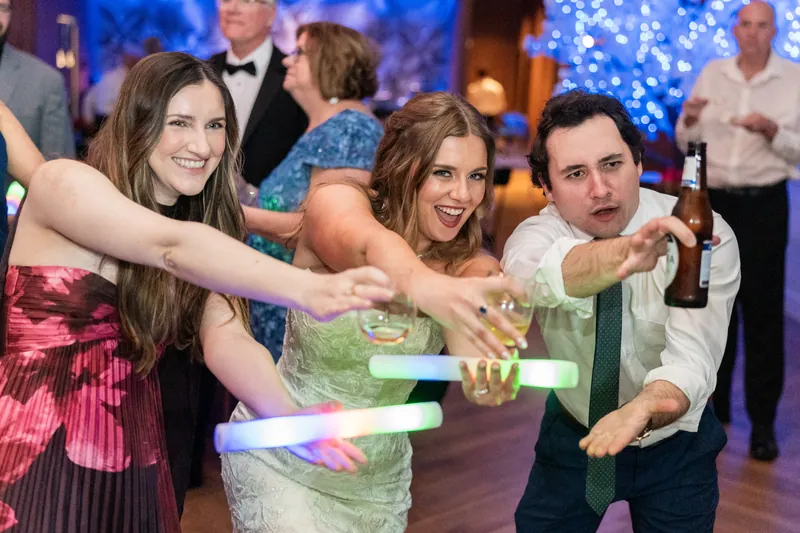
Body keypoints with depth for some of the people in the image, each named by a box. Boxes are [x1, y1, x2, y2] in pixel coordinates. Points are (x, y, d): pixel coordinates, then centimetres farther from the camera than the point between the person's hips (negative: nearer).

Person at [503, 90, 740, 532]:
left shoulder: (706, 236, -24)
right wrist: (625, 253, -65)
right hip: (573, 430, 1)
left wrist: (641, 411, -57)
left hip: (673, 440, -1)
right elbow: (537, 273, -45)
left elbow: (691, 356, -36)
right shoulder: (537, 234, -20)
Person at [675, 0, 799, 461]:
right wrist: (689, 121, -10)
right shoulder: (711, 74, 7)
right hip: (714, 201, 3)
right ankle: (714, 404, 26)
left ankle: (763, 421, 9)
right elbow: (687, 144, 11)